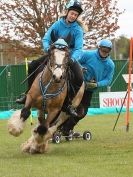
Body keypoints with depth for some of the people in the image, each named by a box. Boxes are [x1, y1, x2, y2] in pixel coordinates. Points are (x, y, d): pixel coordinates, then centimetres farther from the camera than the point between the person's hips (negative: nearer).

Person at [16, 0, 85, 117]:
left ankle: (71, 104, -9)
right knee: (32, 66, -12)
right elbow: (46, 39, -11)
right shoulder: (58, 24, -8)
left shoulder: (78, 30, -14)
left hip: (70, 56, -2)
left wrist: (72, 59, -44)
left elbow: (79, 48, -24)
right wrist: (47, 48, -34)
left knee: (80, 79, -25)